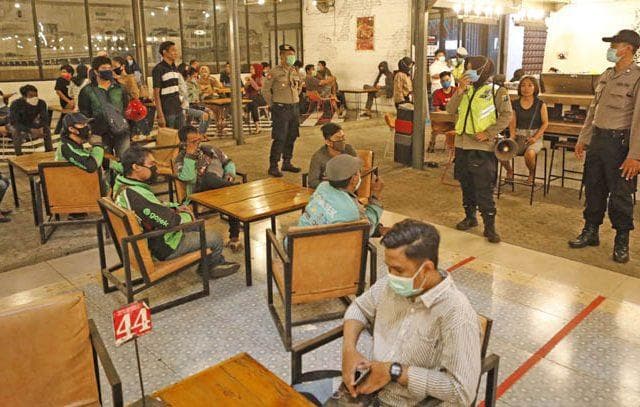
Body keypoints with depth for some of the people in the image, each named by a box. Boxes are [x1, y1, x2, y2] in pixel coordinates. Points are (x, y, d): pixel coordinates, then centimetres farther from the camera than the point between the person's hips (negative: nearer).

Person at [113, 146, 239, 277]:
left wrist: (175, 207, 1)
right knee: (216, 239, 2)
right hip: (164, 248, -10)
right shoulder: (136, 195, -34)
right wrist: (188, 216, -10)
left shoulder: (122, 186, -3)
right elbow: (170, 221, -31)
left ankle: (219, 261, 32)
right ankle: (210, 267, 32)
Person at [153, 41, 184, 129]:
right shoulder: (158, 69, -8)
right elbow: (156, 94, -11)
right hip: (167, 113, -7)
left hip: (179, 111, 7)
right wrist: (160, 115, -17)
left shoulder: (175, 68, 14)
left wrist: (181, 108, 15)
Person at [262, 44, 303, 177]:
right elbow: (265, 89, -6)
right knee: (279, 139, -8)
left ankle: (287, 163, 23)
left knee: (291, 137, 11)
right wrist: (272, 105, -3)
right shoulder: (275, 72, -10)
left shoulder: (295, 72, 9)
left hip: (294, 108, 7)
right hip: (281, 109, -7)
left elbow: (299, 85, 26)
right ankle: (273, 166, -1)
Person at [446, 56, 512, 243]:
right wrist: (459, 90, -9)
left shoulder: (496, 91, -5)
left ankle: (489, 226, 2)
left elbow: (506, 115, -9)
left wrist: (488, 133, -16)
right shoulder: (466, 90, 11)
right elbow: (451, 110, 2)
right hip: (462, 144, 6)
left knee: (484, 189, -5)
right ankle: (470, 217, 30)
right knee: (466, 185, 15)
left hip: (482, 147, -6)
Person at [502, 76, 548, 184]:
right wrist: (512, 135, -11)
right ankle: (509, 171, 6)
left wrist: (535, 137, -12)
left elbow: (545, 123, 1)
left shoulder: (540, 104, 2)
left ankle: (532, 173, 0)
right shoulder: (515, 104, 9)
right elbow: (512, 122, 8)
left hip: (535, 137, -2)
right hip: (518, 137, 2)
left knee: (529, 153, -37)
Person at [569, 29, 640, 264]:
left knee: (620, 194, 2)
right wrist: (583, 138, 17)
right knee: (593, 188, 13)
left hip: (619, 141, -7)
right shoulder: (606, 75, 12)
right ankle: (590, 232, 27)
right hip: (597, 138, 7)